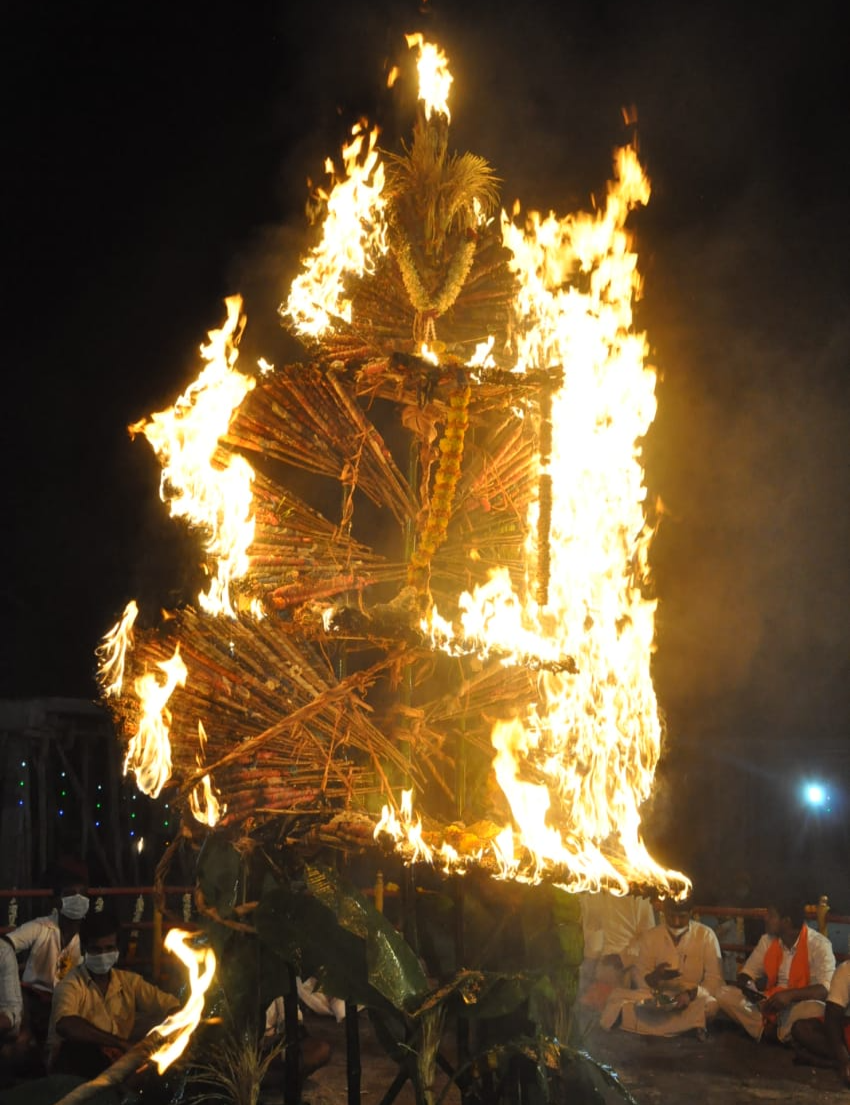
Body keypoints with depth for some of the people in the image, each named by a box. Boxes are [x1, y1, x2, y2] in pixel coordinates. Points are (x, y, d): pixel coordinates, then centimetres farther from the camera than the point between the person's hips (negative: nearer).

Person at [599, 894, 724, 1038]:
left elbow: (714, 979, -4)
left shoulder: (706, 935, -1)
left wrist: (691, 994, -22)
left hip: (694, 999, -3)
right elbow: (640, 980, 4)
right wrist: (653, 978, -20)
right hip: (658, 997, 3)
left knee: (709, 1004, -37)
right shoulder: (649, 937, 6)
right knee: (616, 997, -22)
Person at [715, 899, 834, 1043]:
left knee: (814, 1010, -39)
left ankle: (782, 1033, -11)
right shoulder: (768, 940, 2)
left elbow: (826, 989, -25)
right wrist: (746, 985, -16)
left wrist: (790, 994, -39)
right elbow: (746, 972, 10)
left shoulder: (818, 945, -15)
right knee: (725, 995, -13)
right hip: (769, 1004, 5)